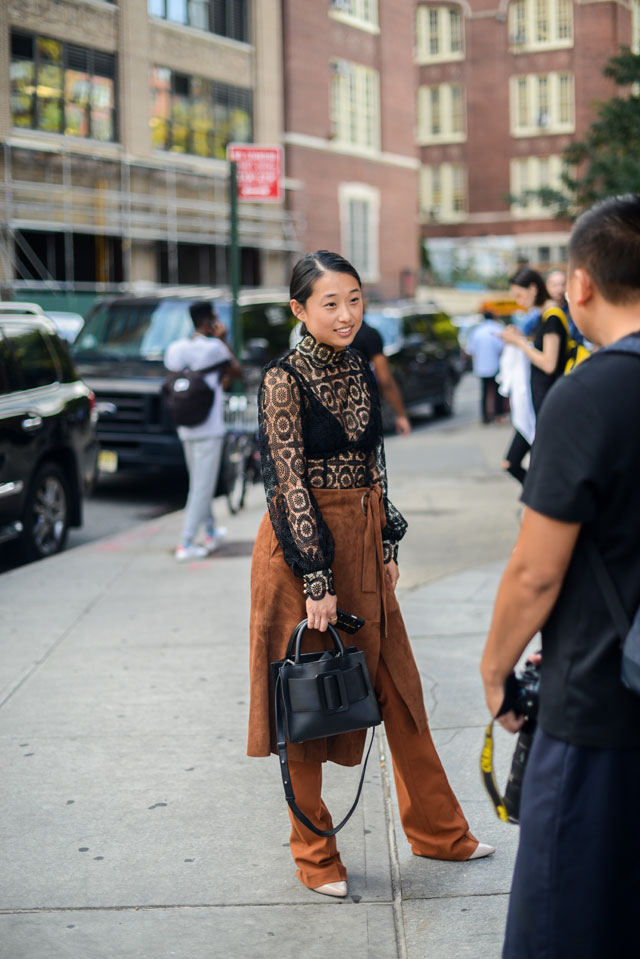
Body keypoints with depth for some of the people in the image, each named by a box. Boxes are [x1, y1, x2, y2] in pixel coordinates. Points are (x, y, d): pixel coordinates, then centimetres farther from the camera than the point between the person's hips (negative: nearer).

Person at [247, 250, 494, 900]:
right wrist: (317, 580, -18)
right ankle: (313, 852, 19)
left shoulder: (359, 370, 7)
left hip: (363, 544, 6)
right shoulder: (284, 379, -13)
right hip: (301, 549, -6)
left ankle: (436, 829, 27)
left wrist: (388, 547, 11)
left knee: (398, 686, 12)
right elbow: (291, 482, -16)